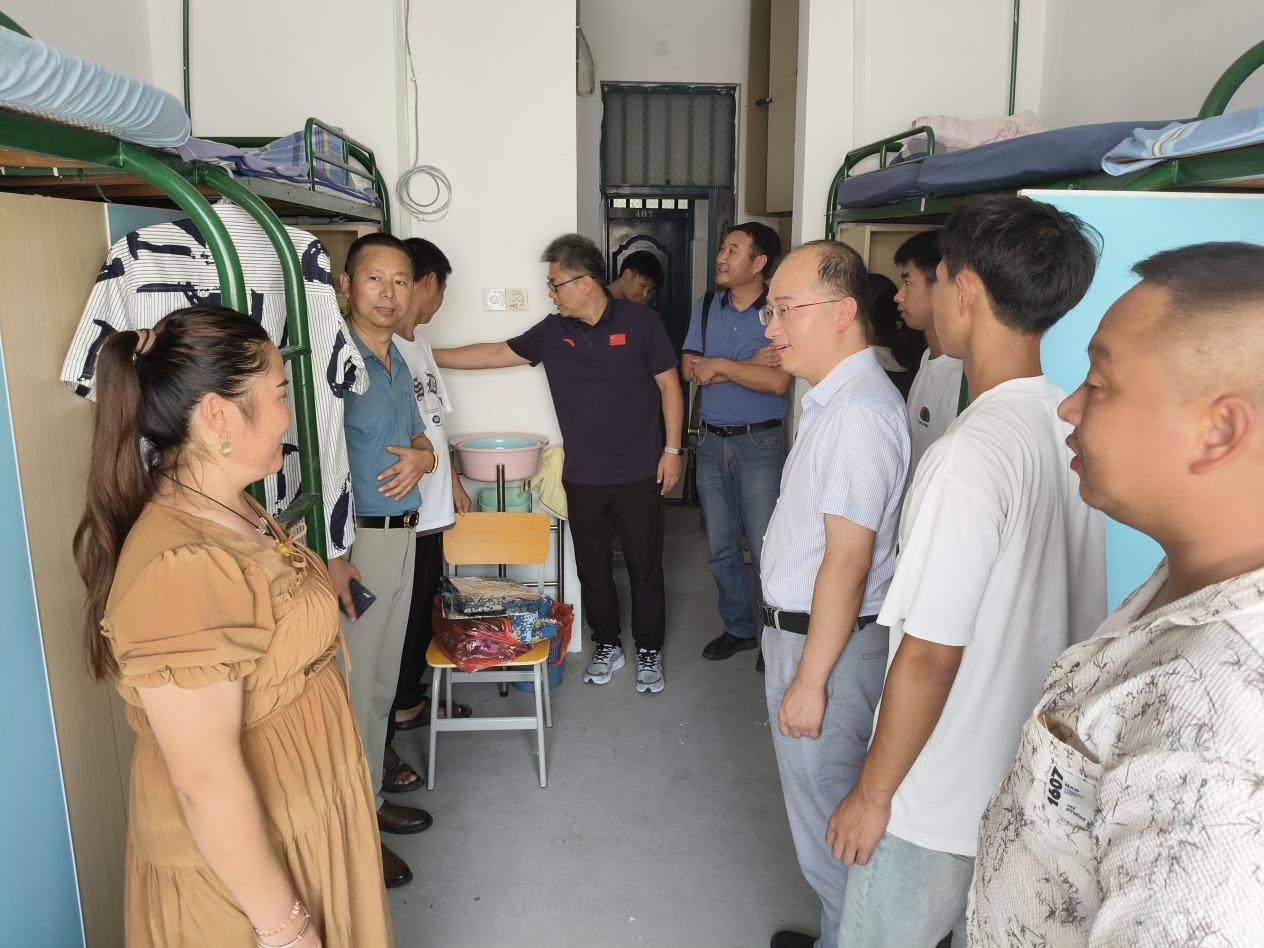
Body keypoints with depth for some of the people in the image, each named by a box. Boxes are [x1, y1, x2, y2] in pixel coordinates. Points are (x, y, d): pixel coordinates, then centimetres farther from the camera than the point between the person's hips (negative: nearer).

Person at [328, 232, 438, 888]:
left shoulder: (397, 360, 12)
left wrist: (422, 458, -3)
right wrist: (332, 558, -26)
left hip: (401, 534, 9)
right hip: (355, 541, -9)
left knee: (381, 683, 19)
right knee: (352, 691, 2)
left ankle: (368, 801, 35)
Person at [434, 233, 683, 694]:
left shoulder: (639, 322, -7)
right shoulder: (553, 332, 2)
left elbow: (668, 384, -3)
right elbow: (496, 353, 7)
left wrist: (672, 450, -6)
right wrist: (427, 357, 4)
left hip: (639, 475, -3)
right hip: (582, 478, 4)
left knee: (645, 567, 7)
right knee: (592, 567, 13)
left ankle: (649, 652, 25)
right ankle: (606, 644, 33)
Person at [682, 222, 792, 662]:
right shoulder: (706, 307, 6)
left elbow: (777, 381, -22)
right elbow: (690, 369, -5)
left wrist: (721, 365, -14)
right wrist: (749, 364, -14)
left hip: (760, 443, -5)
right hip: (711, 440, 6)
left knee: (765, 549, 0)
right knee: (720, 547, 14)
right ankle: (738, 627, 31)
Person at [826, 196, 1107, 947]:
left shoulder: (973, 454, -27)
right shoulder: (1073, 429, -2)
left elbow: (930, 654, -24)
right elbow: (1065, 612, 8)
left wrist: (872, 794, -11)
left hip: (942, 801, -7)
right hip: (1037, 786, 7)